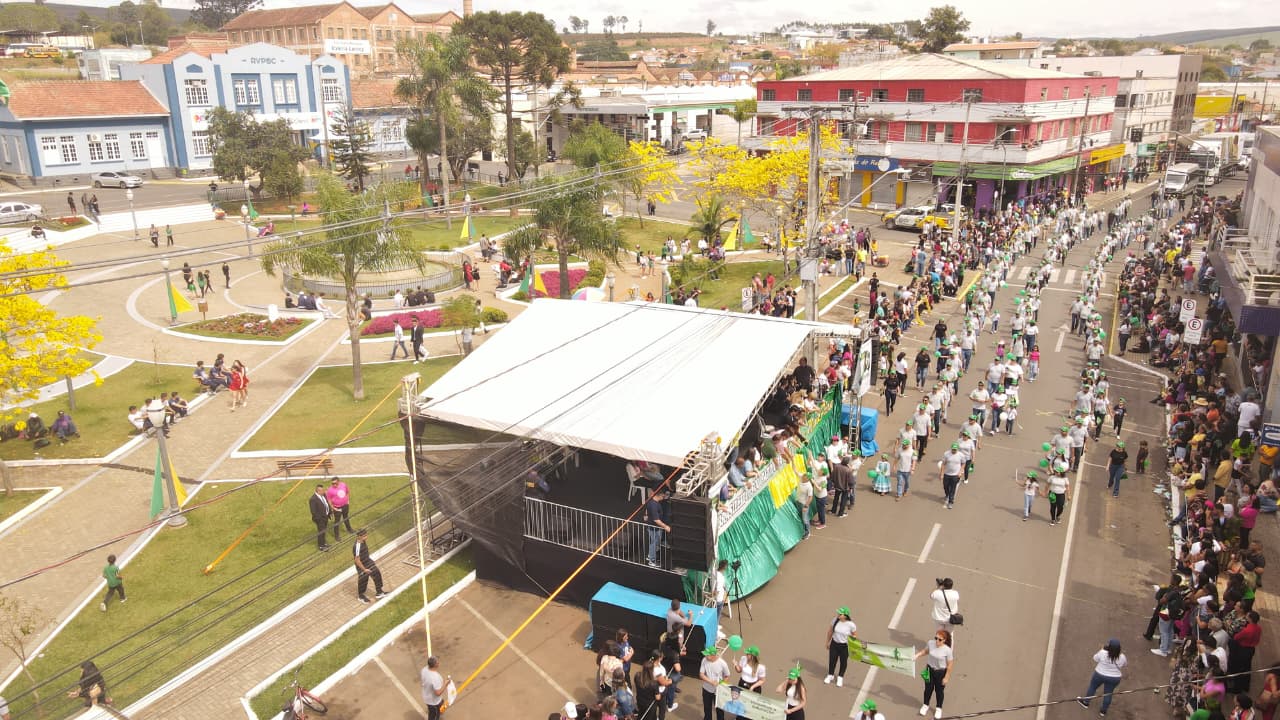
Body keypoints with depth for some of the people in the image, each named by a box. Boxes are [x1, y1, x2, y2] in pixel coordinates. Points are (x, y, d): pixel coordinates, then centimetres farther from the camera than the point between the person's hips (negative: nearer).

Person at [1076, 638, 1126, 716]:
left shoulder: (1102, 653, -24)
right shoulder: (1122, 657, -18)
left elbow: (1095, 659, -4)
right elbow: (1125, 664, 4)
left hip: (1100, 675, -1)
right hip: (1114, 678, 2)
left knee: (1092, 687, 21)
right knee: (1108, 693, 18)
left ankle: (1085, 702, 35)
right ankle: (1103, 711, 30)